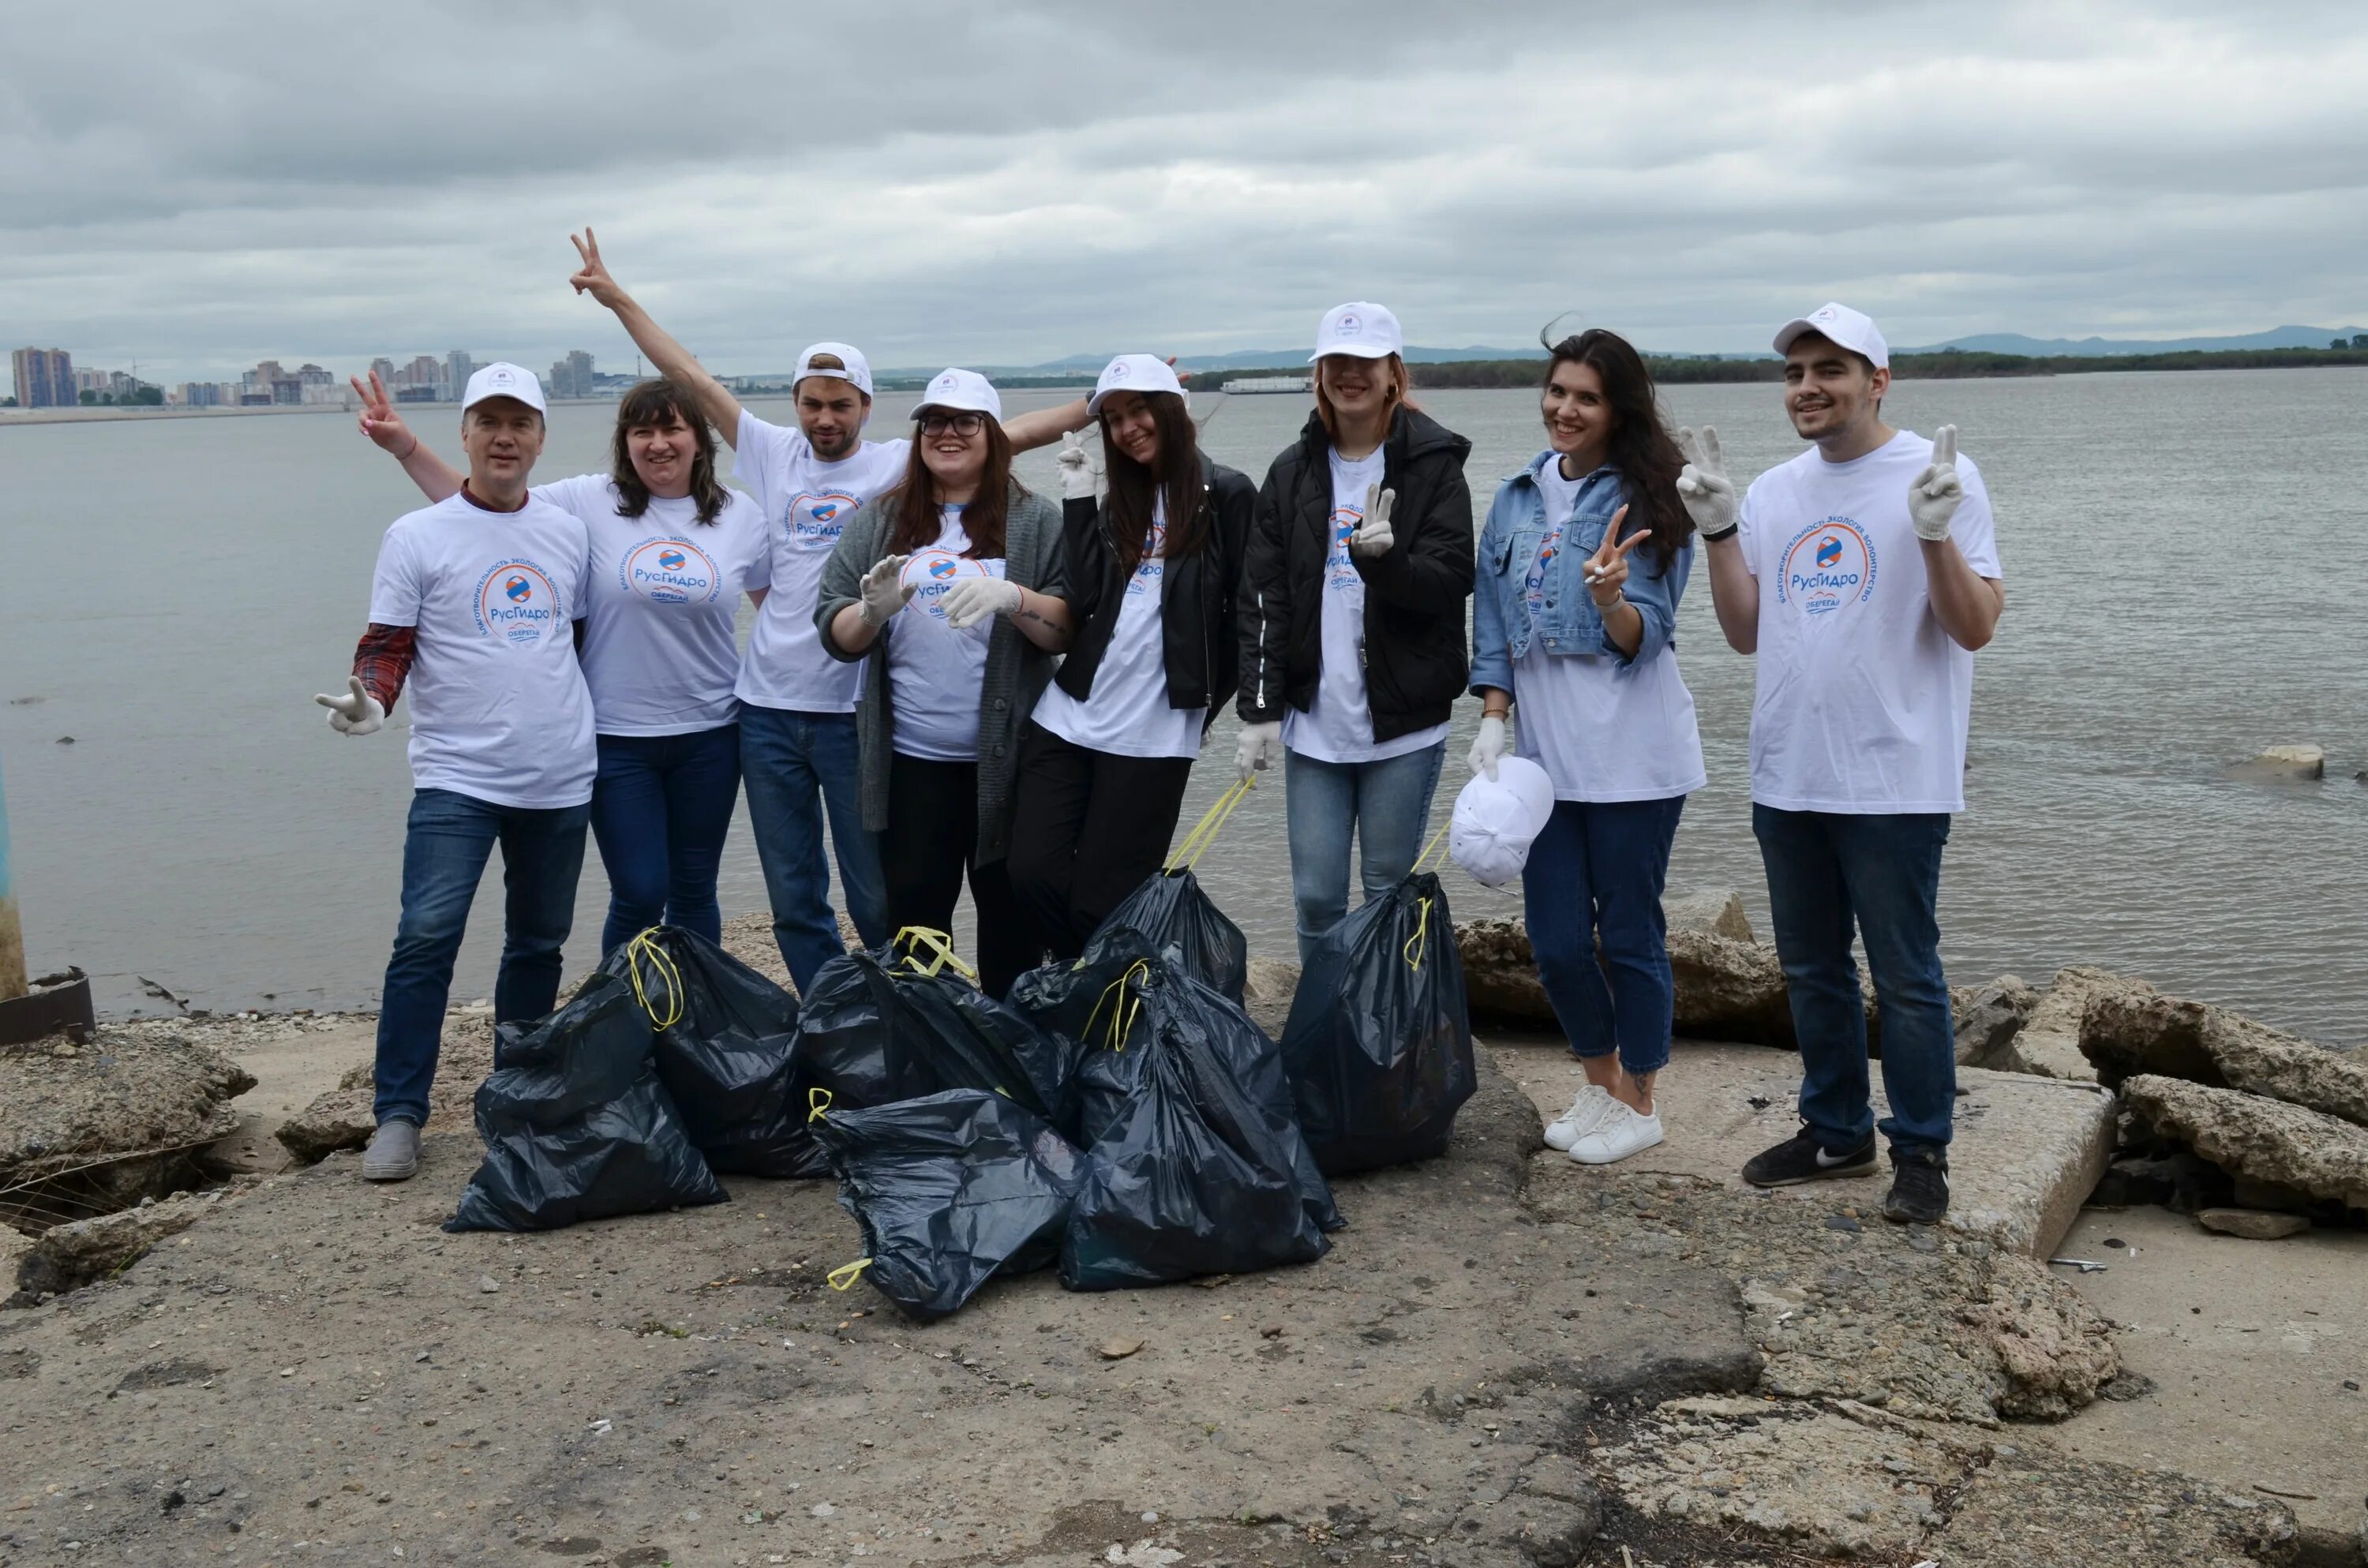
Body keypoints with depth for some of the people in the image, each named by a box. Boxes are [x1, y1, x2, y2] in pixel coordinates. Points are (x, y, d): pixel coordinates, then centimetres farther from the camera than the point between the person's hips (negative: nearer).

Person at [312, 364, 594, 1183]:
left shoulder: (568, 532, 9)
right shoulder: (418, 537, -2)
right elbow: (387, 644, -4)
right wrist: (369, 699, -23)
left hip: (560, 778, 4)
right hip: (456, 777, -4)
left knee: (539, 942, 13)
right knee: (427, 935, -15)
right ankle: (398, 1115, -6)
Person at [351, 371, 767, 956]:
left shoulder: (740, 515, 2)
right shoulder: (592, 503, -4)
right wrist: (405, 445, -15)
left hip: (710, 734, 2)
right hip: (616, 734, -2)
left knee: (695, 891, 13)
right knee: (639, 895, -1)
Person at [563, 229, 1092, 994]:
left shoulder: (900, 465, 0)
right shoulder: (771, 452, 7)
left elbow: (1002, 436, -8)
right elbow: (691, 377, 10)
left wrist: (1102, 404, -17)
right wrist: (616, 297, 12)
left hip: (854, 709, -3)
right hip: (768, 708, 3)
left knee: (879, 895, 3)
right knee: (793, 898, 11)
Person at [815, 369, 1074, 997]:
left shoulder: (1035, 521, 1)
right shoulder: (878, 521, 7)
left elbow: (1069, 629, -6)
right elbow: (834, 633, 4)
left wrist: (1012, 599, -25)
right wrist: (872, 610, -18)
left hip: (1008, 759, -1)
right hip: (910, 761, 2)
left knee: (1010, 915, 9)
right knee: (914, 918, 7)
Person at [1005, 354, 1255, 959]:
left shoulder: (1225, 495, -2)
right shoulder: (1119, 501, 15)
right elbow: (1083, 601, 0)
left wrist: (1214, 697, -5)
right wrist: (1078, 501, -1)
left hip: (1153, 733, -5)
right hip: (1067, 717, 6)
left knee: (1101, 904, -2)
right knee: (1033, 874, 0)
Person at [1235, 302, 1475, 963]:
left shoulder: (1433, 465, -2)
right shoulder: (1293, 471, 7)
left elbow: (1448, 583, -9)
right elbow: (1263, 597, 5)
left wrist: (1383, 558, -29)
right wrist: (1258, 709, -2)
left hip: (1403, 724, -3)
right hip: (1313, 721, 3)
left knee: (1389, 893, 5)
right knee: (1316, 897, 5)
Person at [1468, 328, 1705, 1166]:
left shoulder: (1650, 503, -5)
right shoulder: (1518, 498, 10)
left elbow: (1644, 638, -10)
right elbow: (1494, 622, 12)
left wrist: (1610, 598, -30)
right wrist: (1493, 720, 3)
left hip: (1631, 755, -5)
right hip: (1544, 751, 5)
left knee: (1629, 932, 3)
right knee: (1556, 939, 8)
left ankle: (1638, 1103, 21)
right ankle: (1599, 1083, 30)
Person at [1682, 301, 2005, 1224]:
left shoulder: (1938, 477, -7)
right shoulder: (1773, 493, 10)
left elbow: (1975, 628, -11)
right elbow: (1745, 633, 10)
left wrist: (1935, 534, -25)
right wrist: (1716, 530, 1)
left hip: (1895, 783, -6)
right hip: (1787, 779, 6)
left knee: (1905, 978, 2)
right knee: (1812, 971, 17)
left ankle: (1920, 1151, 16)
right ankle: (1836, 1131, 31)